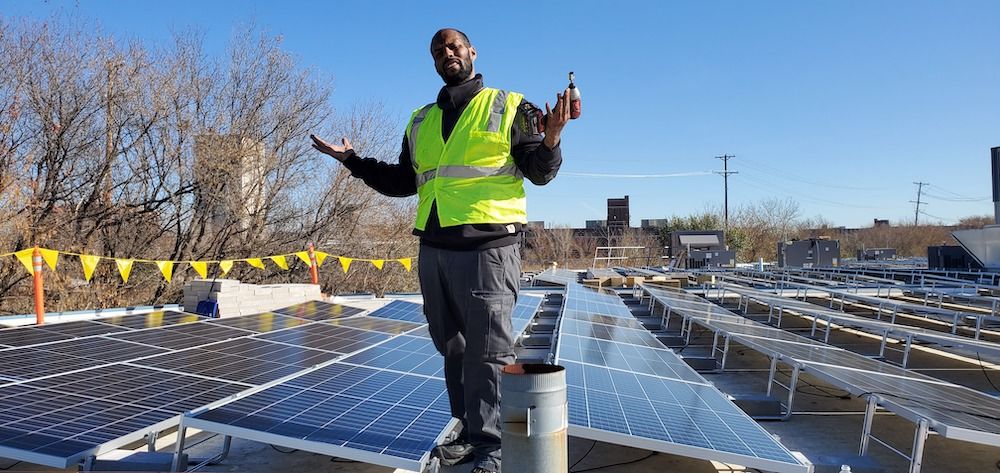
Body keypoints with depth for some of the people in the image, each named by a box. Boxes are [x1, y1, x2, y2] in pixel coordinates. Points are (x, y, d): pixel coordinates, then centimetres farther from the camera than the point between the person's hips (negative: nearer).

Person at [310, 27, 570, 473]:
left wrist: (550, 140, -20)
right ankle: (468, 432, 27)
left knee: (487, 351, -3)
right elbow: (403, 182, 23)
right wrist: (354, 161, 16)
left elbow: (539, 172, 1)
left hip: (488, 246, -6)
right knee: (453, 348, 13)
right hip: (433, 249, 6)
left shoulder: (509, 107, 4)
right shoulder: (420, 122, 19)